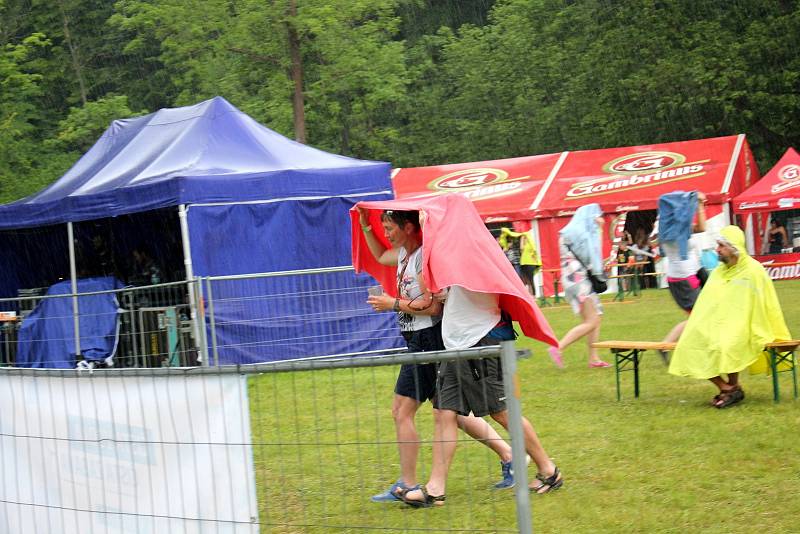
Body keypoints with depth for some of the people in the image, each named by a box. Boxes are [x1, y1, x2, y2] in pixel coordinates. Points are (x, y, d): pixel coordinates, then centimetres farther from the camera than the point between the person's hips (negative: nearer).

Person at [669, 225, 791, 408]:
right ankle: (724, 387, -8)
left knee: (723, 345, -36)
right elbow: (705, 304, 14)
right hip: (717, 324, 7)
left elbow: (764, 306, -5)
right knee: (690, 343, -18)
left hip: (741, 326, -7)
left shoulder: (753, 271, -6)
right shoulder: (718, 272, 13)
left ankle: (734, 388, -14)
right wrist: (695, 327, 3)